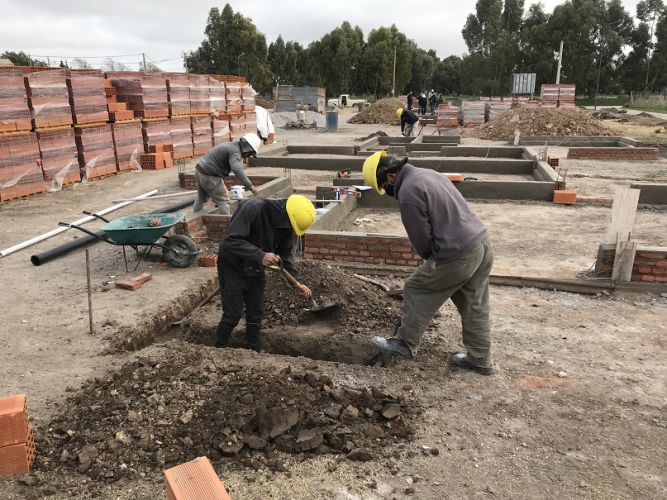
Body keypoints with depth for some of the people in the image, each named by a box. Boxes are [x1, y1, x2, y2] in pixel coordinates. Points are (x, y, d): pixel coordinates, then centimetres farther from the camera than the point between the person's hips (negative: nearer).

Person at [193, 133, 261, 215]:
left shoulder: (232, 146, 13)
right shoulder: (235, 152, -19)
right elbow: (237, 169, -37)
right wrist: (249, 185, -37)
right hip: (209, 176, -10)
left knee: (201, 199, 24)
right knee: (223, 201, -4)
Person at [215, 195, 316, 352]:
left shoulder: (286, 226, -10)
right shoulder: (253, 208, -32)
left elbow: (286, 255, 1)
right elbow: (231, 240, -36)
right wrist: (260, 255, -42)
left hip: (256, 271, 6)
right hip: (233, 268, -6)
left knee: (256, 315, 10)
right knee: (233, 315, -1)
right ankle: (218, 350, 22)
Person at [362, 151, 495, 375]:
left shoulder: (408, 192, -15)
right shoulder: (427, 173, 15)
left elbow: (421, 237, -10)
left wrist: (432, 262, 10)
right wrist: (436, 260, 18)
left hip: (458, 254, -9)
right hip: (482, 243, 9)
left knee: (416, 292, 10)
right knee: (475, 307, 18)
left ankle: (404, 344, 24)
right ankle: (480, 359, 30)